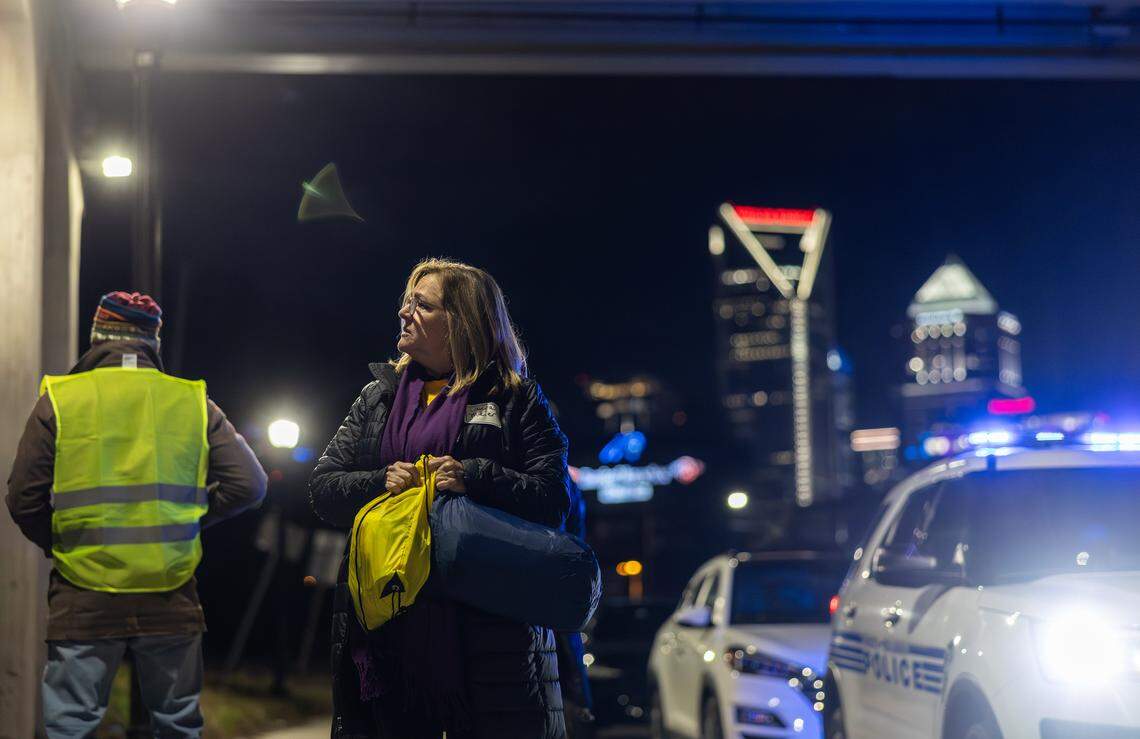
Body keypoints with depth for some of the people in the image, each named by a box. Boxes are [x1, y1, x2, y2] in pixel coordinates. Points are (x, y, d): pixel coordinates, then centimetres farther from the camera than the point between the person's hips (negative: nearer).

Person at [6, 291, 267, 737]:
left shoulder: (57, 400, -2)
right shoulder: (193, 401, 2)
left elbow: (24, 499, -2)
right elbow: (248, 484, 0)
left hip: (83, 601, -1)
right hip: (171, 603, 2)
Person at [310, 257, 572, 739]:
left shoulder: (515, 399, 4)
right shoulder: (378, 396, 17)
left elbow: (554, 499, -5)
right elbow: (323, 488, 11)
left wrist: (476, 478, -18)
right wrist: (381, 483, -8)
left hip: (485, 622, -4)